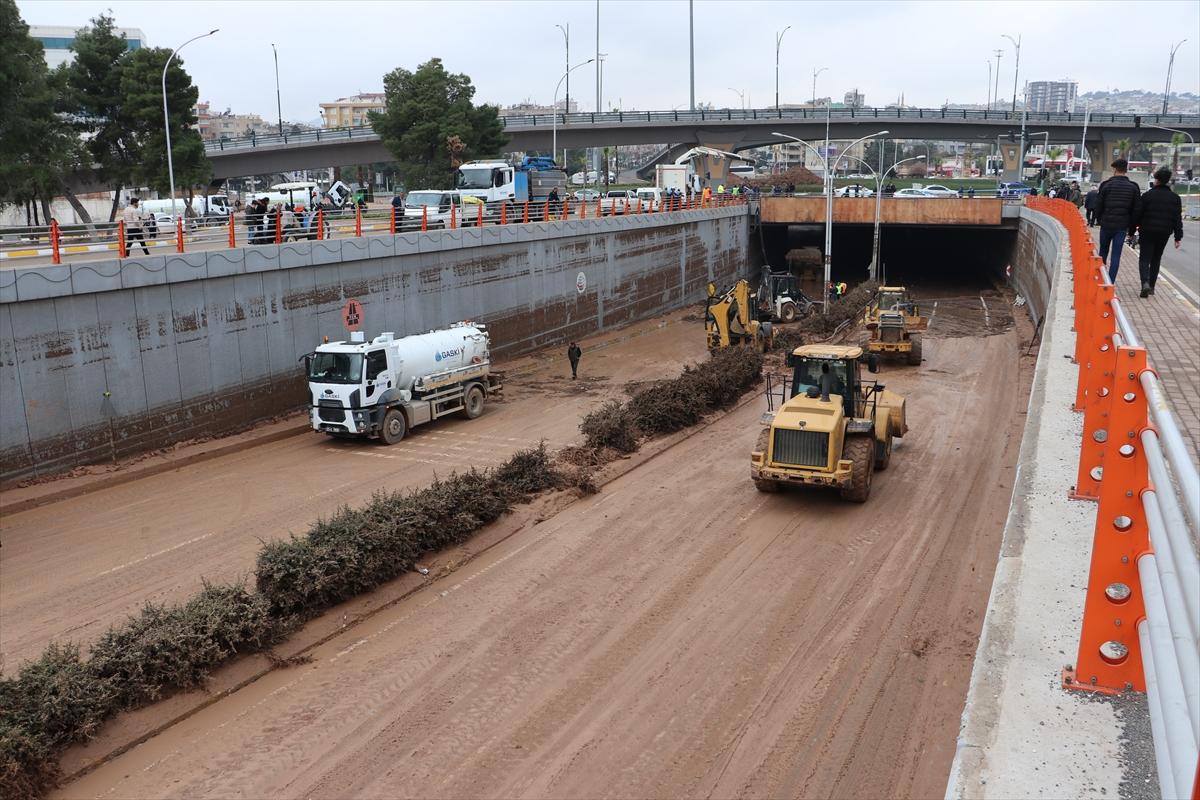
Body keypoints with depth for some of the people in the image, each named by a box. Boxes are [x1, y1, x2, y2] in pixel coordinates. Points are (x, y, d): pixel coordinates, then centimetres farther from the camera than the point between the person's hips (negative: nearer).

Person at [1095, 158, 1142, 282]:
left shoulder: (1107, 185, -6)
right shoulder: (1133, 187, 1)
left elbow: (1098, 205, -4)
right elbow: (1136, 210, 2)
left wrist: (1099, 219, 12)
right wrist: (1132, 229, 9)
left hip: (1106, 224, -1)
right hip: (1122, 226, 1)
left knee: (1103, 252, 15)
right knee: (1116, 255, 2)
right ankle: (1110, 282, -1)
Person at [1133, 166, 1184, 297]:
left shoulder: (1147, 195, -8)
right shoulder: (1175, 198, 3)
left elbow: (1137, 215, -5)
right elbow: (1178, 219, 3)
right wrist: (1178, 237, 8)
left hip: (1147, 232, -3)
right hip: (1164, 233, 3)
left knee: (1144, 258, -1)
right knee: (1156, 259, 16)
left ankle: (1145, 283, -24)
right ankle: (1151, 286, 19)